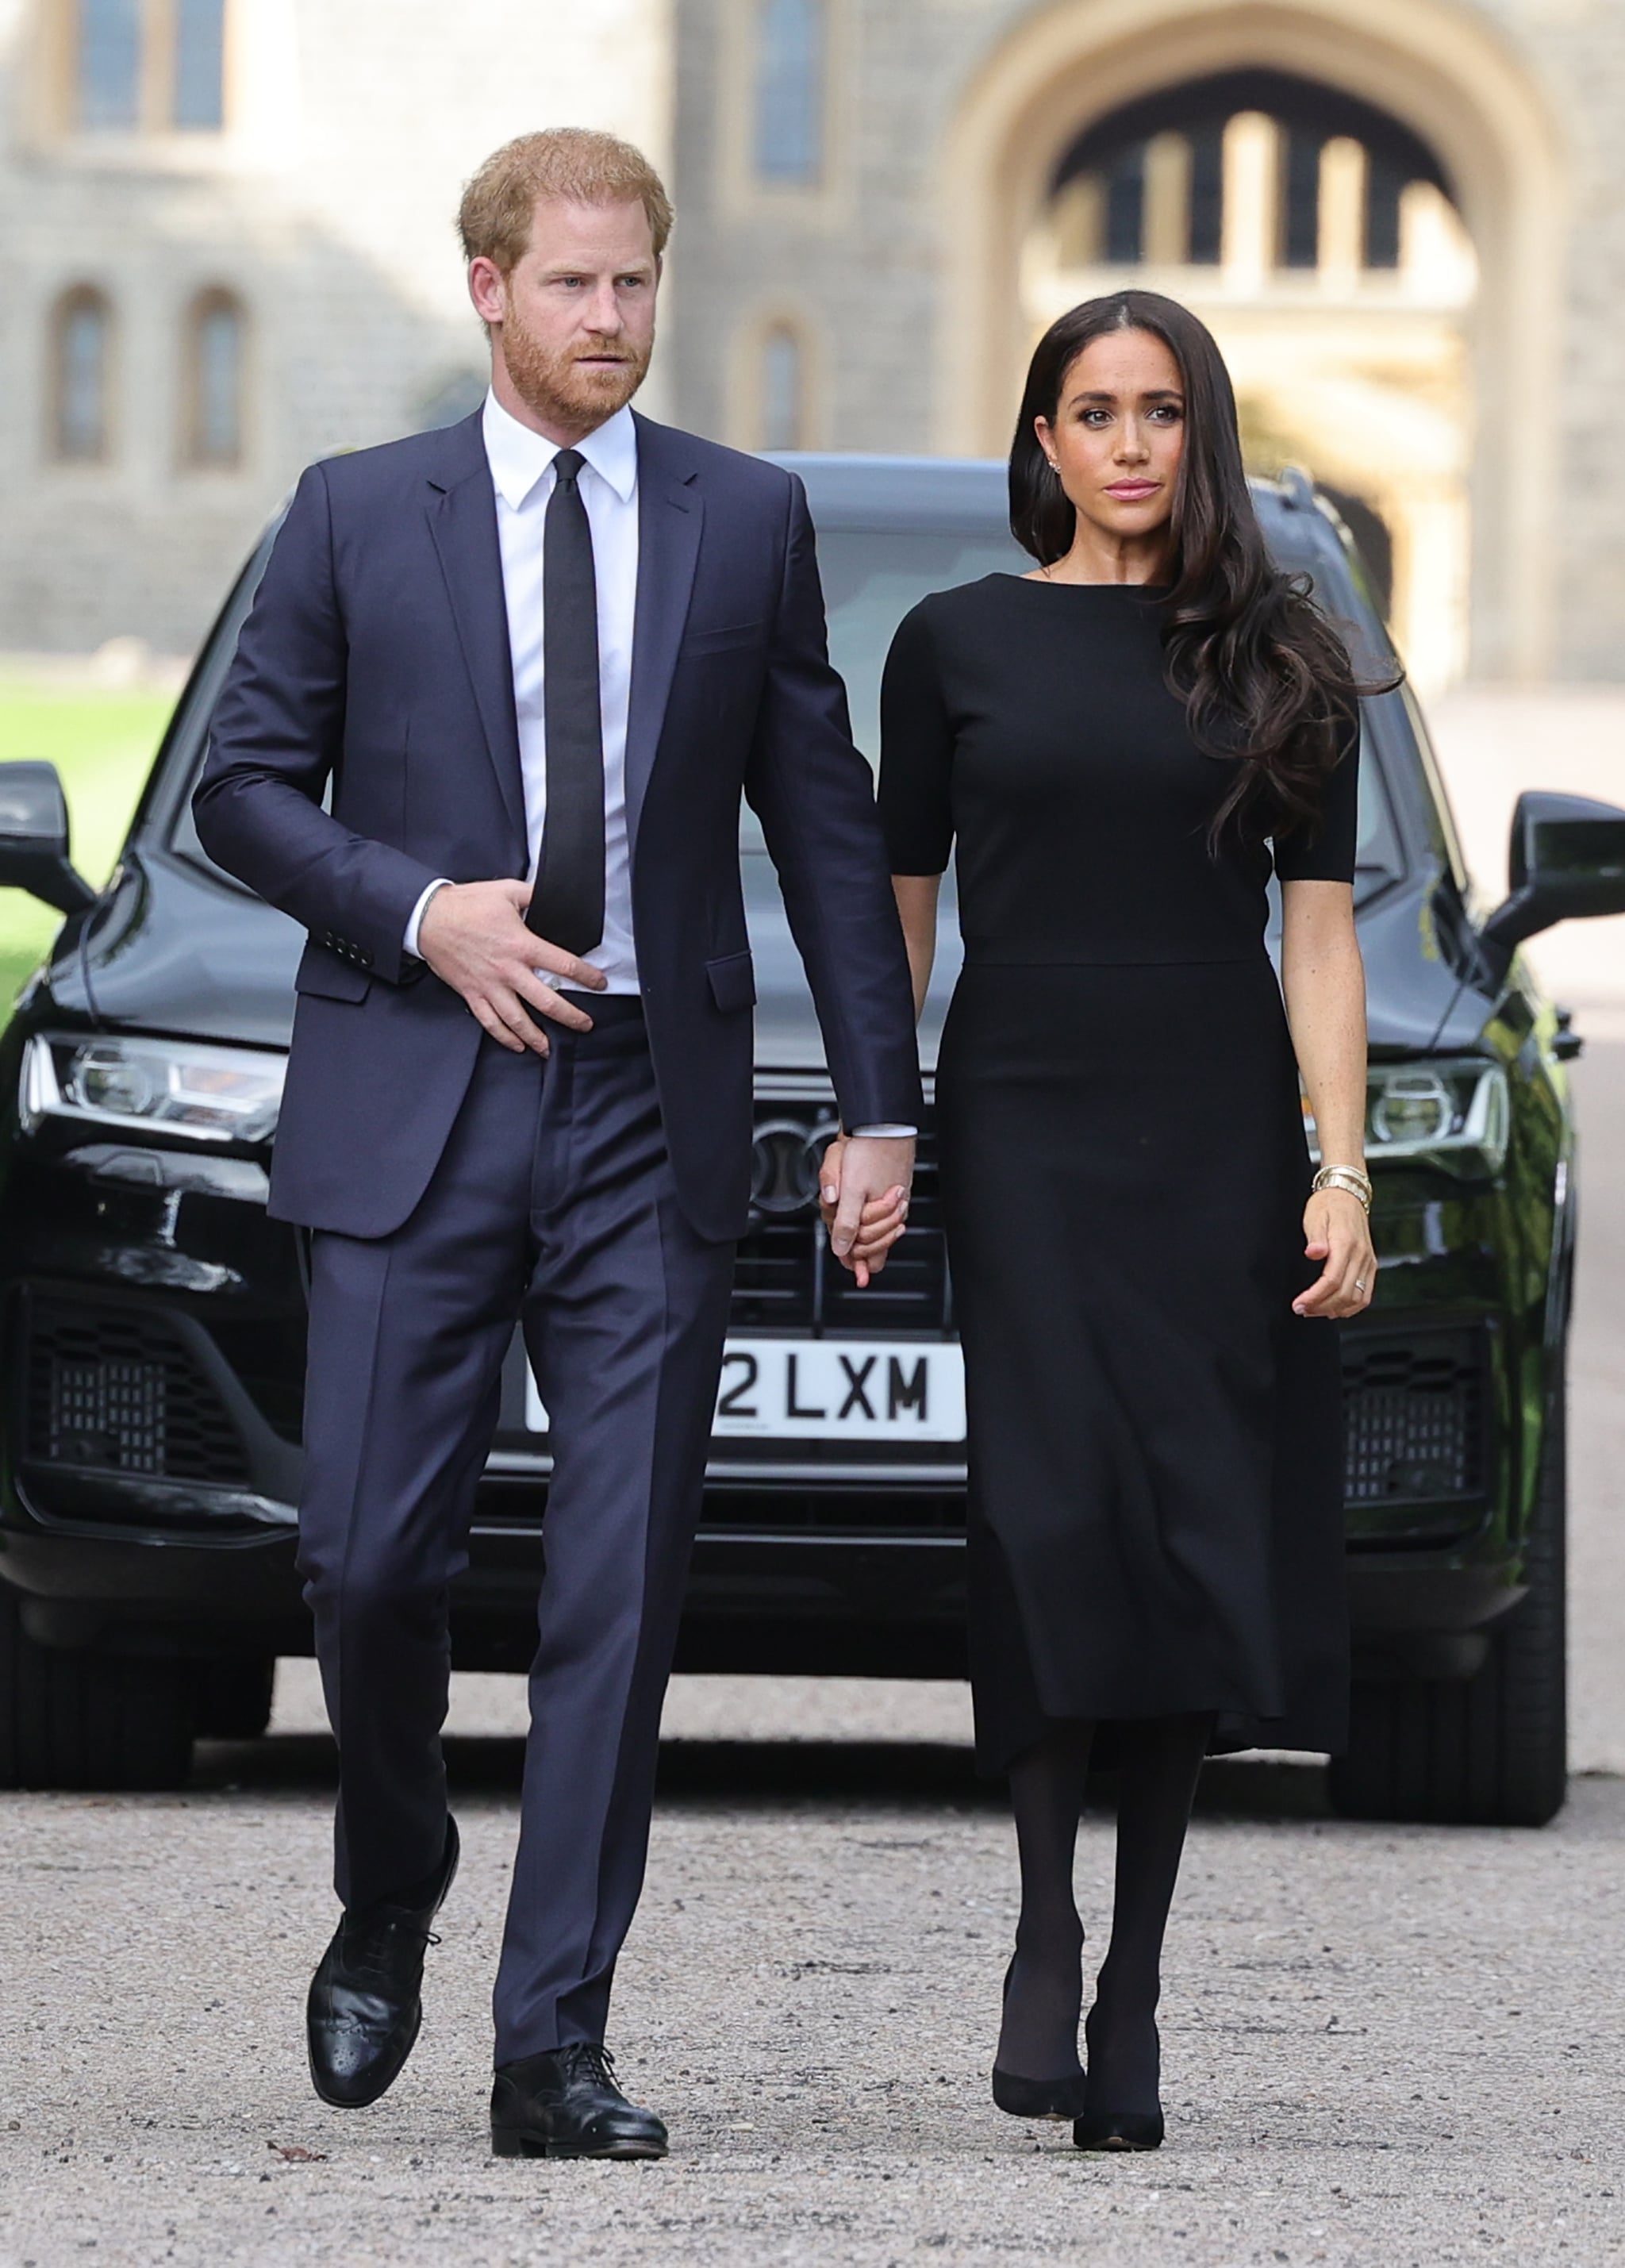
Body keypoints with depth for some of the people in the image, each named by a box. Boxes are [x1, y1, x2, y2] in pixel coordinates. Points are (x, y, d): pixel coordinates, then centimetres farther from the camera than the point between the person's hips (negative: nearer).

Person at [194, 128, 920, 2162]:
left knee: (620, 1592, -4)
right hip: (412, 1105, -1)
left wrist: (880, 1104, 5)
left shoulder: (749, 521, 8)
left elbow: (825, 822, 10)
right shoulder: (358, 516, 5)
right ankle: (387, 1908, 24)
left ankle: (553, 2047, 0)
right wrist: (418, 912, -10)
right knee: (367, 1559, -4)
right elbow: (243, 787, 7)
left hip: (650, 1122, 1)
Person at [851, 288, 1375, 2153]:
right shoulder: (959, 644, 7)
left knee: (1195, 1547, -2)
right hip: (1026, 1137, -1)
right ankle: (1045, 1944, -7)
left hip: (1223, 1145, 1)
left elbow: (1320, 932, 6)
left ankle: (1129, 1999, 4)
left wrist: (1343, 1173, -2)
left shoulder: (1278, 661, 8)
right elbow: (900, 912, 10)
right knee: (1058, 1525, -16)